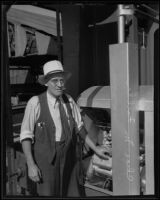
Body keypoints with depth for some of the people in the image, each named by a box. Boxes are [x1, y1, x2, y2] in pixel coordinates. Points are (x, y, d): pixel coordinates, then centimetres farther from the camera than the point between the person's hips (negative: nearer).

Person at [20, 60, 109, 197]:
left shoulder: (69, 100, -1)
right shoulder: (35, 103, -13)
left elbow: (79, 127, 8)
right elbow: (26, 135, -10)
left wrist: (96, 149, 9)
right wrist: (31, 165, -13)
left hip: (67, 158, 4)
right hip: (45, 158, -3)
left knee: (64, 193, 13)